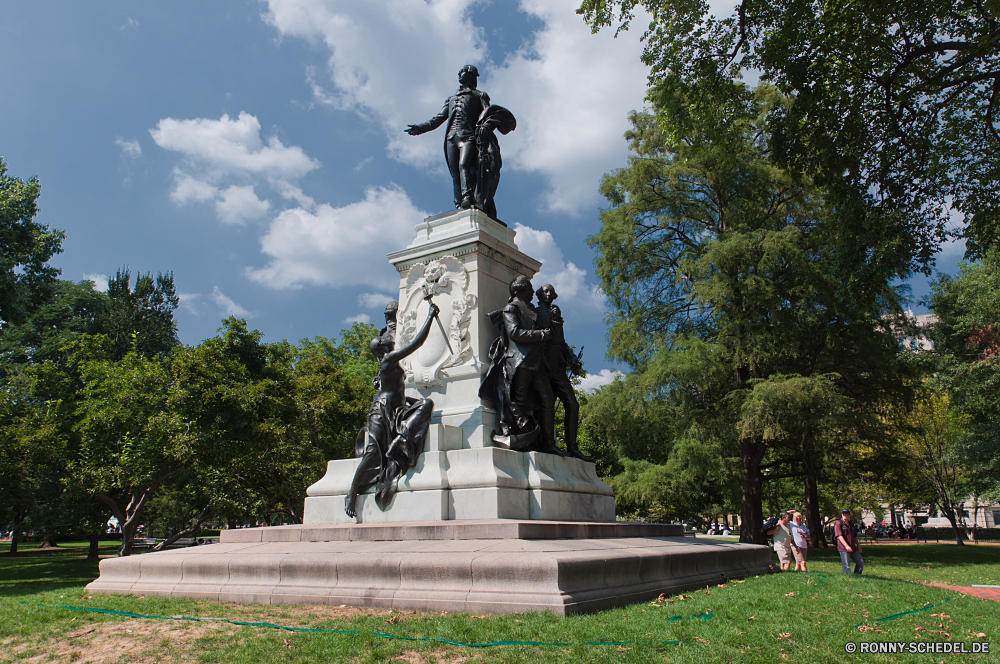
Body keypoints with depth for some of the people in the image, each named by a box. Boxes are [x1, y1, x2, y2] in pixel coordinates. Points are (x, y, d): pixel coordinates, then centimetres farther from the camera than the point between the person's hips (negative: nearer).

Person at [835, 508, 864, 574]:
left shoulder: (851, 524, 16)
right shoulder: (838, 524, -7)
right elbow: (839, 536, -16)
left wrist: (858, 545, 16)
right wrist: (846, 546, -25)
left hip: (853, 548, 7)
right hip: (843, 549, -7)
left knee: (861, 563, 10)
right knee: (846, 566, -5)